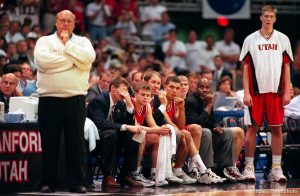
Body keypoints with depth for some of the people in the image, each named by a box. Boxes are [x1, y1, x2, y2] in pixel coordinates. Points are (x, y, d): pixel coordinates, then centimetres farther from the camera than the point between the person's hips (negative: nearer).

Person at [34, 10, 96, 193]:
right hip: (50, 98, -1)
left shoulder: (82, 41, 13)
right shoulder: (45, 41, 8)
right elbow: (43, 60, -13)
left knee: (77, 141, 1)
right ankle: (48, 183, 8)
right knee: (49, 142, 2)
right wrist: (72, 60, -6)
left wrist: (68, 45, -5)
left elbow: (88, 58, -8)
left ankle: (78, 182, 5)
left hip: (76, 99, 1)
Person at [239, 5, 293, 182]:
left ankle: (276, 169, 5)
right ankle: (249, 168, 5)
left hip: (276, 91, 1)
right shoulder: (250, 40, 6)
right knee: (252, 127, -1)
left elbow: (286, 67, 8)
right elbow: (246, 68, 5)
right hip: (256, 91, -1)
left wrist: (287, 92, 0)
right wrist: (246, 93, -4)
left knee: (277, 128, 1)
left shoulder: (283, 39, 8)